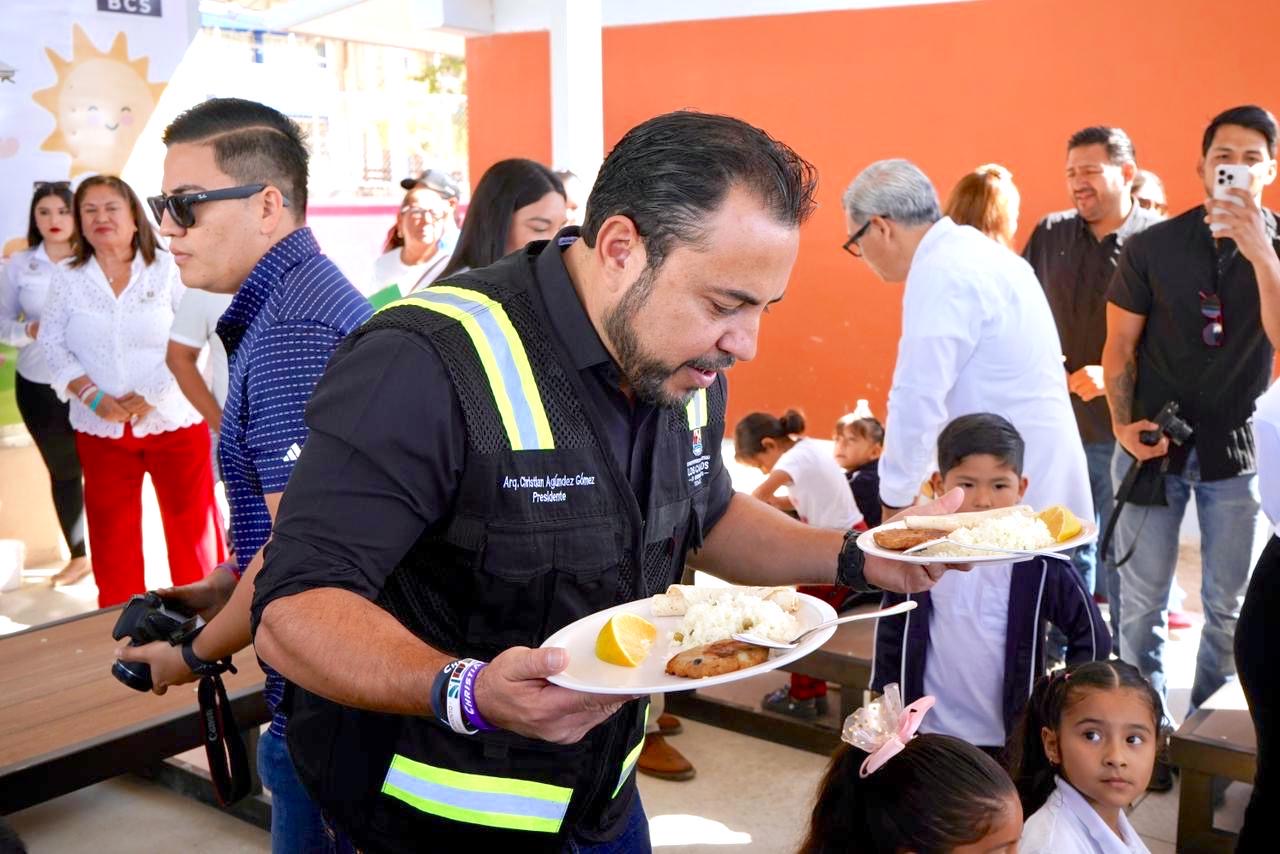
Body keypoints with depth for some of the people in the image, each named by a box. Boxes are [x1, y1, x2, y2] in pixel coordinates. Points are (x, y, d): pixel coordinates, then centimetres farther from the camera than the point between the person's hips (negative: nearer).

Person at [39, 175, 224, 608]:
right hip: (100, 430, 3)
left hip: (174, 423, -3)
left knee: (192, 527, 1)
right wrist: (93, 397, -10)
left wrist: (152, 396, -14)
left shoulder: (169, 269, -2)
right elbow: (54, 346, 4)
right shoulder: (67, 279, 7)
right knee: (111, 539, 9)